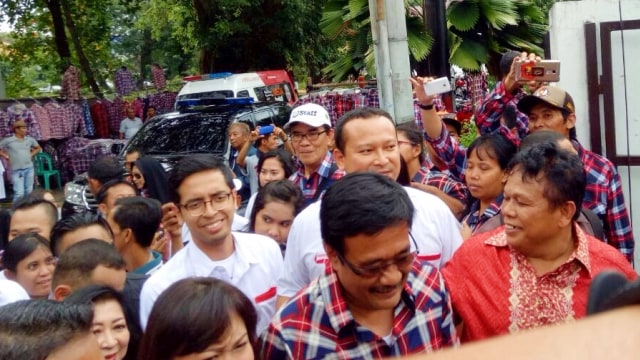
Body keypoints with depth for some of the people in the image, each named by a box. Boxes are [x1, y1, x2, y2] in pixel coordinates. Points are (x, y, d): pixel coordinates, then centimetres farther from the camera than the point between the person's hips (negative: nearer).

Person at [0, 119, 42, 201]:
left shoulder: (30, 139, 5)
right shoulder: (8, 140, -8)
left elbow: (38, 148, 23)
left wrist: (32, 154, 9)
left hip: (29, 168, 5)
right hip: (17, 170, -5)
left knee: (29, 191, 13)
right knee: (19, 193, -12)